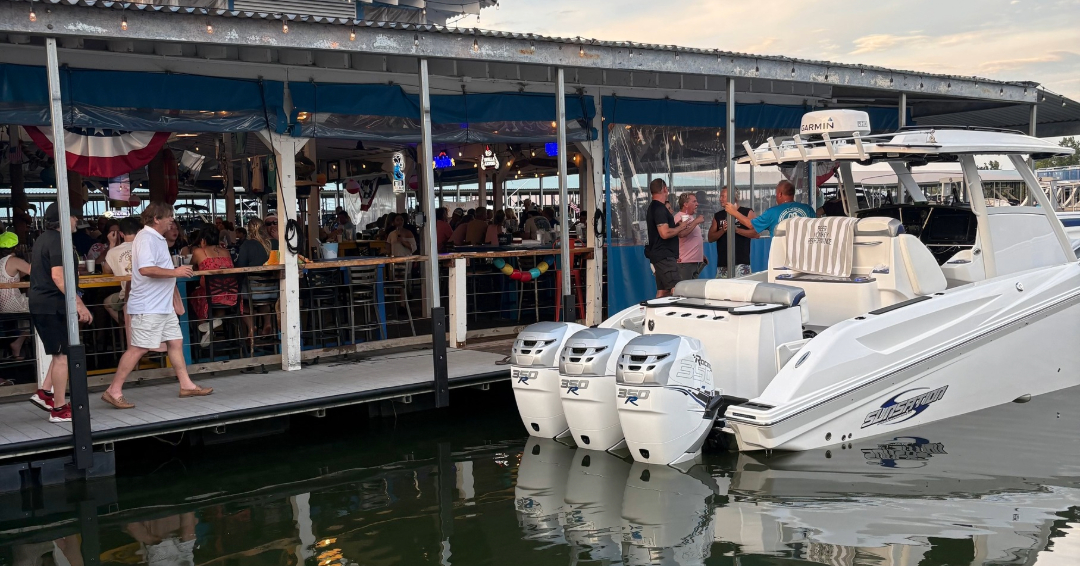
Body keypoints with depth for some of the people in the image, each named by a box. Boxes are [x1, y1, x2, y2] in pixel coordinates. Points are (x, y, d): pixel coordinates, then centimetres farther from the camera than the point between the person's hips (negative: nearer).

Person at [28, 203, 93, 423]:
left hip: (40, 304, 10)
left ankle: (44, 393, 17)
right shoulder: (58, 241, -16)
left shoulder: (43, 239, 15)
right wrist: (78, 303, -29)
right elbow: (58, 276, -26)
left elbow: (33, 270, 27)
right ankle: (59, 409, 0)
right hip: (53, 306, -10)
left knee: (61, 352, 19)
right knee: (62, 355, -4)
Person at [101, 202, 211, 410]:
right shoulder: (146, 238, -16)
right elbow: (146, 269, -30)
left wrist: (175, 297, 25)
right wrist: (175, 272, -22)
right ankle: (114, 391, -4)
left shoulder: (157, 238, 16)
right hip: (148, 307, -10)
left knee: (175, 342, 11)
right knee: (138, 348, -9)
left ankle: (186, 385, 18)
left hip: (163, 305, 10)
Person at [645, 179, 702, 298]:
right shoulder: (660, 209, -14)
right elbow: (665, 233, -23)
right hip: (665, 257, -10)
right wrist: (681, 227, -9)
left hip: (660, 256, 10)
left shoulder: (653, 208, 18)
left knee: (662, 292, 9)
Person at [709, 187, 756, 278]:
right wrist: (722, 230, -6)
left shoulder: (747, 212, 4)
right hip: (722, 263, 4)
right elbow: (710, 238, 12)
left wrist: (736, 229, -15)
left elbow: (755, 234, -7)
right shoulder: (718, 216, 17)